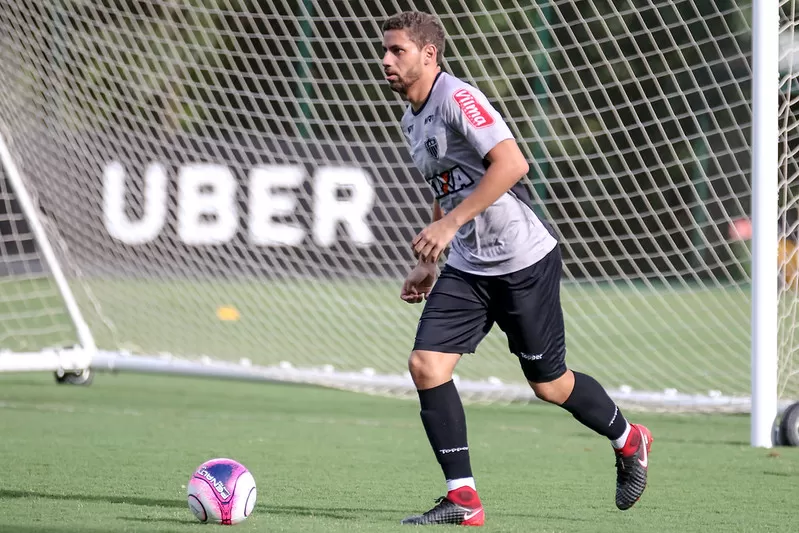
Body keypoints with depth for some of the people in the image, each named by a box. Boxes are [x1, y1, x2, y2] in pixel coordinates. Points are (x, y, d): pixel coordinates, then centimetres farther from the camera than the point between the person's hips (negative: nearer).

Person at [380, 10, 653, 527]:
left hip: (524, 261, -8)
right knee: (427, 365, -9)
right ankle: (463, 499, -5)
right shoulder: (413, 119, 12)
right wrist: (427, 266, 21)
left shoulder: (457, 98, -17)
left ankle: (628, 441, 33)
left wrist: (450, 224, -29)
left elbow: (511, 162, -29)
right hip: (468, 269, 8)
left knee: (549, 384, 5)